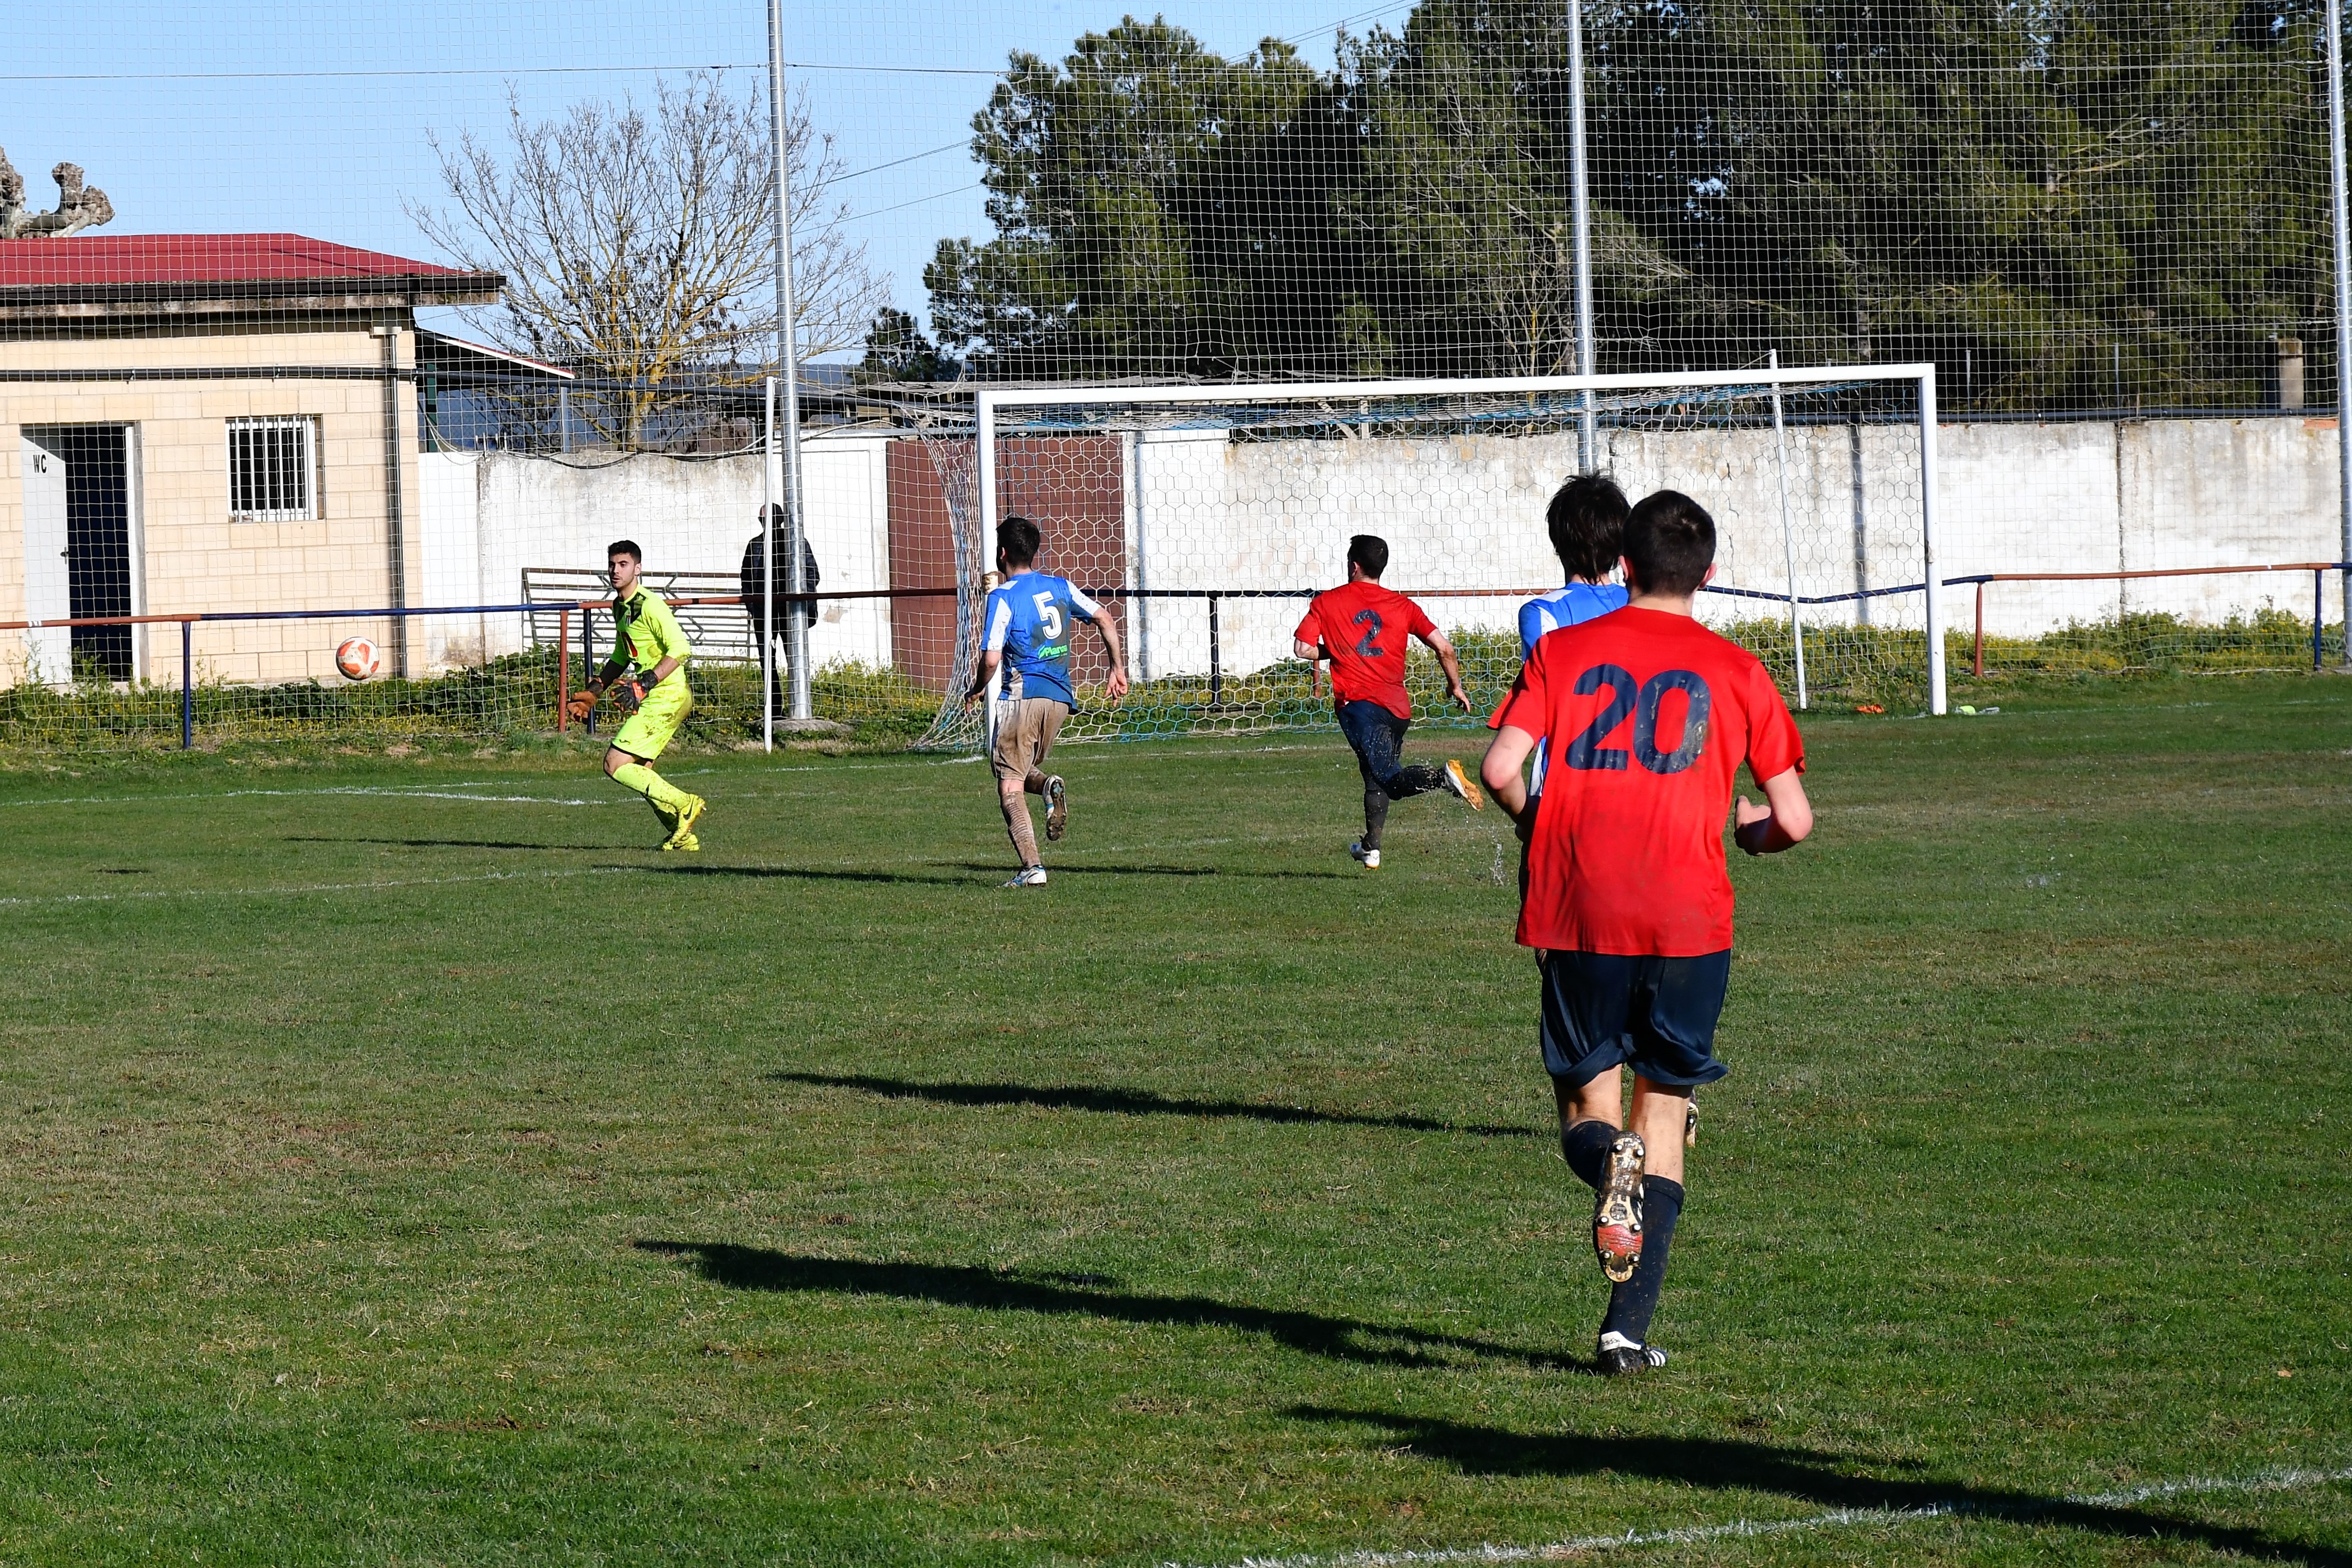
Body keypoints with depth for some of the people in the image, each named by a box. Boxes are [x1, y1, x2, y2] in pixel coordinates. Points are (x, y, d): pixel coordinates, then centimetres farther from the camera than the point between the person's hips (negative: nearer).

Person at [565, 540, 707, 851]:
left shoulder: (650, 605, -16)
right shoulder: (620, 607, 14)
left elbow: (680, 650, -23)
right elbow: (622, 656, 28)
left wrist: (647, 683, -27)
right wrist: (594, 692, 22)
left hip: (664, 697, -10)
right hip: (653, 699, 10)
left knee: (615, 765, -12)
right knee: (638, 771, 14)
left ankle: (684, 804, -8)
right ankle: (683, 835, 18)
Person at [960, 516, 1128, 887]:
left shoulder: (1003, 597, -6)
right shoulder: (1060, 587, 11)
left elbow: (991, 660, -12)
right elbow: (1106, 620, 11)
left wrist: (976, 690, 6)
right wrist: (1117, 669, 19)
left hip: (1023, 694, -6)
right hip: (1060, 697, 6)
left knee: (1009, 784, -1)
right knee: (1024, 771, 22)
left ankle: (1032, 867, -13)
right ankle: (1048, 785, -15)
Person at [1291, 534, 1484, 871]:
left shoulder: (1326, 603, 4)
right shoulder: (1401, 605, 9)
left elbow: (1302, 648, -3)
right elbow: (1443, 648, 3)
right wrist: (1456, 686, 19)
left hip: (1357, 701, -5)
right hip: (1398, 706, 5)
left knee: (1390, 779, -14)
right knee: (1375, 777, 24)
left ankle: (1444, 776, -40)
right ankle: (1371, 846, 30)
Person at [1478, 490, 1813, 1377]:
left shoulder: (1562, 652, 8)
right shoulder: (1734, 672, 7)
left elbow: (1500, 769, -5)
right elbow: (1793, 820, 5)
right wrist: (1752, 834, 28)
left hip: (1576, 913, 0)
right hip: (1689, 920, 0)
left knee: (1586, 1100, 15)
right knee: (1664, 1110, 11)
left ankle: (1607, 1158, -23)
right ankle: (1629, 1329, 3)